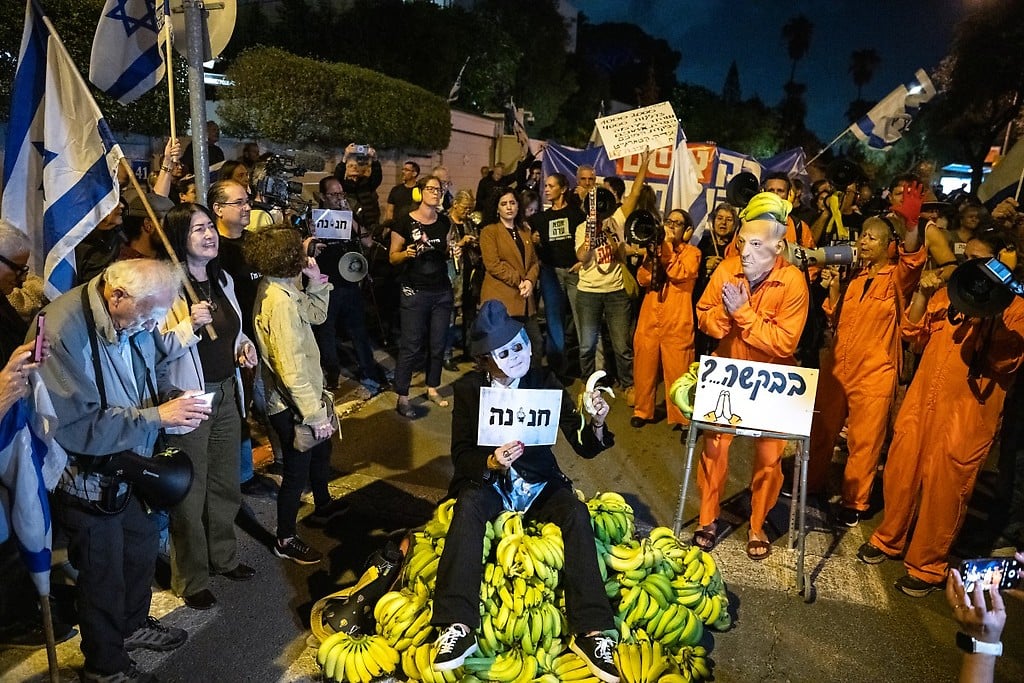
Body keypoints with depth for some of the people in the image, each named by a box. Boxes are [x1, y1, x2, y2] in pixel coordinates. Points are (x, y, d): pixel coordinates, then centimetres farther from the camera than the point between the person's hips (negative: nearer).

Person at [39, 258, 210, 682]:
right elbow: (75, 427, -33)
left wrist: (173, 410, -6)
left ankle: (133, 624, 52)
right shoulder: (63, 332, -30)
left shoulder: (132, 321, -6)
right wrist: (155, 416, -32)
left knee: (142, 547, 24)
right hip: (87, 479, -7)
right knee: (103, 575, 12)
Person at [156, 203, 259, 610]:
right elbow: (157, 348, -20)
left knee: (225, 483, 19)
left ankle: (223, 557, 38)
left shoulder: (223, 279, 8)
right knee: (190, 493, 5)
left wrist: (244, 346, 3)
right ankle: (191, 580, 23)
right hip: (188, 399, -7)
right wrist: (190, 325, -33)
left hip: (226, 393, 7)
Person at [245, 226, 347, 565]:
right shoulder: (279, 300, -29)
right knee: (297, 470, 7)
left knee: (322, 448, 29)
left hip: (304, 395, 10)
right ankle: (285, 540, 28)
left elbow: (316, 314, 13)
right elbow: (292, 369, -30)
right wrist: (315, 414, -25)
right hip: (292, 404, -10)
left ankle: (323, 505, 52)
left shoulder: (284, 289, 0)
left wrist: (316, 280, -2)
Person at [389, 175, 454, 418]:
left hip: (442, 291, 5)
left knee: (438, 343, 10)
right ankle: (402, 398, 7)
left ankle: (432, 388, 26)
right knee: (411, 346, -2)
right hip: (414, 292, -5)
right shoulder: (405, 221, -8)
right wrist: (406, 254, -25)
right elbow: (393, 257, -4)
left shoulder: (445, 221, 7)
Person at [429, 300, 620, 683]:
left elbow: (583, 448, -10)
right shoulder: (468, 389, -7)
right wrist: (491, 462, -30)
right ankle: (457, 627, -33)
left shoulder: (544, 382, -8)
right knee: (468, 506, -32)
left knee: (577, 511, -27)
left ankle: (590, 631, -25)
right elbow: (460, 456, -9)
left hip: (538, 484, 1)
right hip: (488, 482, 0)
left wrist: (596, 424, -32)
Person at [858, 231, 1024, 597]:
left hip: (967, 410, -5)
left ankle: (927, 566, 19)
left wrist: (989, 312, -23)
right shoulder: (949, 292, 10)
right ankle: (889, 538, 33)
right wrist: (922, 293, -3)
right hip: (922, 398, 5)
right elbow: (912, 332, 9)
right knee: (901, 470, 12)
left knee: (943, 486, 3)